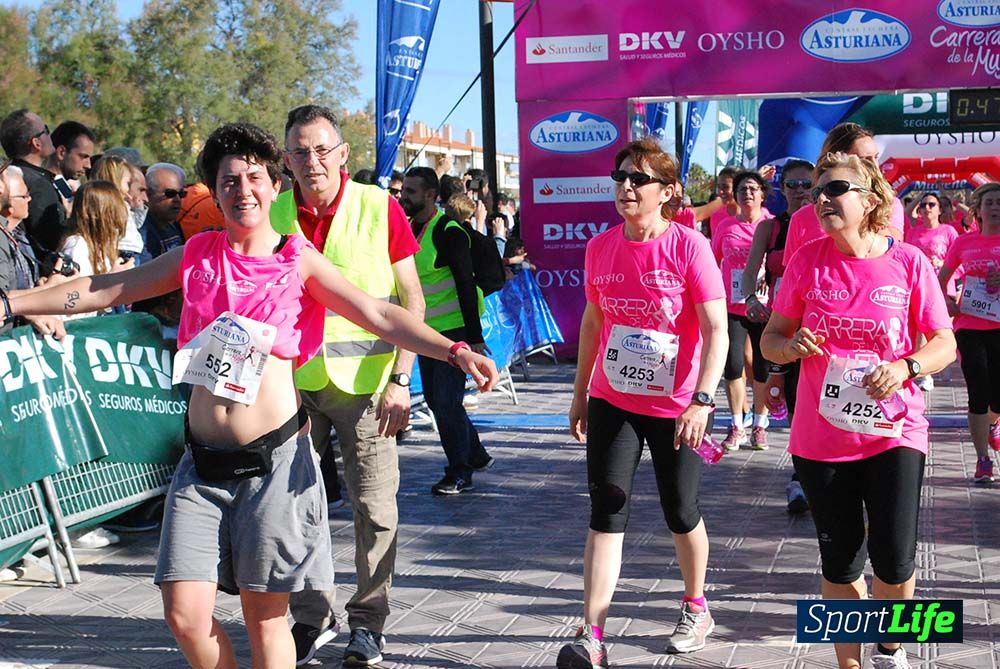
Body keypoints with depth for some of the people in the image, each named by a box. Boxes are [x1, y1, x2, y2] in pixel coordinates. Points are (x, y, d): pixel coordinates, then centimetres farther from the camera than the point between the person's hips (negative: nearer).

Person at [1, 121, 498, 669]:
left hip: (273, 457, -3)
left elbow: (379, 315, -8)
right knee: (185, 615, -2)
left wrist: (455, 351, -21)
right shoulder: (196, 254, 9)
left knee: (264, 615, 2)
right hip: (203, 459, 3)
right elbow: (105, 290, 15)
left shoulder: (298, 261, 1)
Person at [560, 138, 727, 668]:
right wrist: (580, 394, 16)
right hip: (612, 402, 3)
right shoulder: (601, 247, 2)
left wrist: (702, 400, -26)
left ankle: (696, 609, 36)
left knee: (680, 513, 12)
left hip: (676, 408, -3)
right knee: (606, 513, -6)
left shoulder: (688, 246, -13)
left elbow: (716, 330, -16)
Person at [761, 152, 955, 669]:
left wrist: (906, 367, -19)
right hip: (821, 437, 1)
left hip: (894, 431, -1)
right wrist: (791, 346, -17)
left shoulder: (908, 262, -5)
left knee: (894, 558, -5)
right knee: (840, 562, 9)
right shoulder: (807, 262, -1)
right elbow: (771, 339, 6)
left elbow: (944, 343, 0)